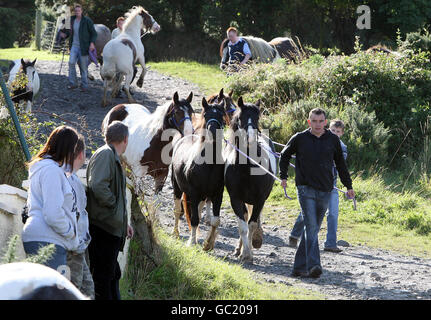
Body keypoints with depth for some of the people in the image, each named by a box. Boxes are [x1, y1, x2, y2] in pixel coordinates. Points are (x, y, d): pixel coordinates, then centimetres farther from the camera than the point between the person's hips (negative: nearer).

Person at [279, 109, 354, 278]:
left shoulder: (333, 140, 6)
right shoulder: (300, 138, 0)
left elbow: (340, 163, 18)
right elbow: (284, 155, 17)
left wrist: (348, 185, 19)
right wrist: (283, 176, 11)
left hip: (325, 191, 3)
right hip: (306, 189, -3)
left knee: (312, 229, 8)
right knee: (311, 227, -17)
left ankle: (300, 267, 15)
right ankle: (313, 266, -25)